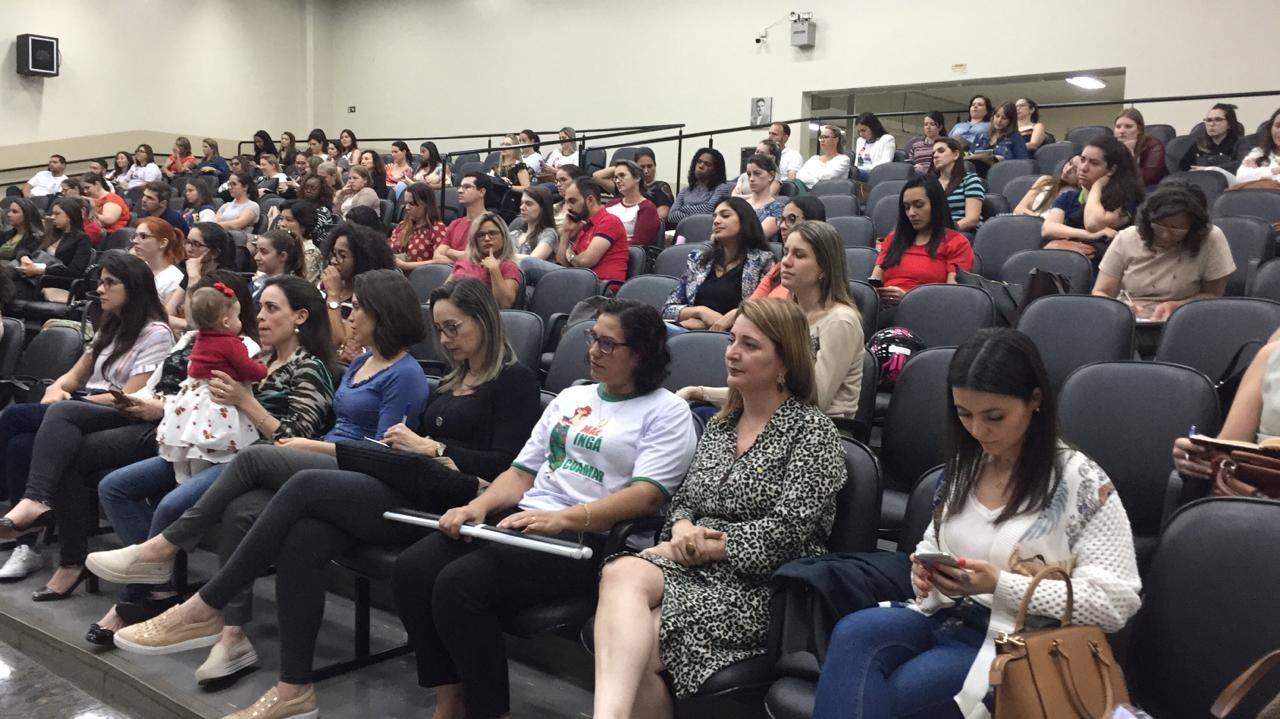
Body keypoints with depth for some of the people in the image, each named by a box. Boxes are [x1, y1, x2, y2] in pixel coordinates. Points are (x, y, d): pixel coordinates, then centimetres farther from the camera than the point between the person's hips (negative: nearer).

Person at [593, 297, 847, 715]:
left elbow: (788, 530, -13)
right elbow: (684, 498, 20)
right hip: (698, 567, 6)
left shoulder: (812, 431, -3)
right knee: (621, 574, -31)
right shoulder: (721, 423, 19)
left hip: (762, 586, -5)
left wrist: (708, 546, -13)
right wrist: (682, 529, -4)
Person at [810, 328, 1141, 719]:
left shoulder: (1080, 482, -9)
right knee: (853, 633, -27)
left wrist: (999, 585, -20)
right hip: (947, 620, 6)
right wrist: (926, 570, -3)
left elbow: (1115, 602, -12)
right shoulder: (964, 465, 10)